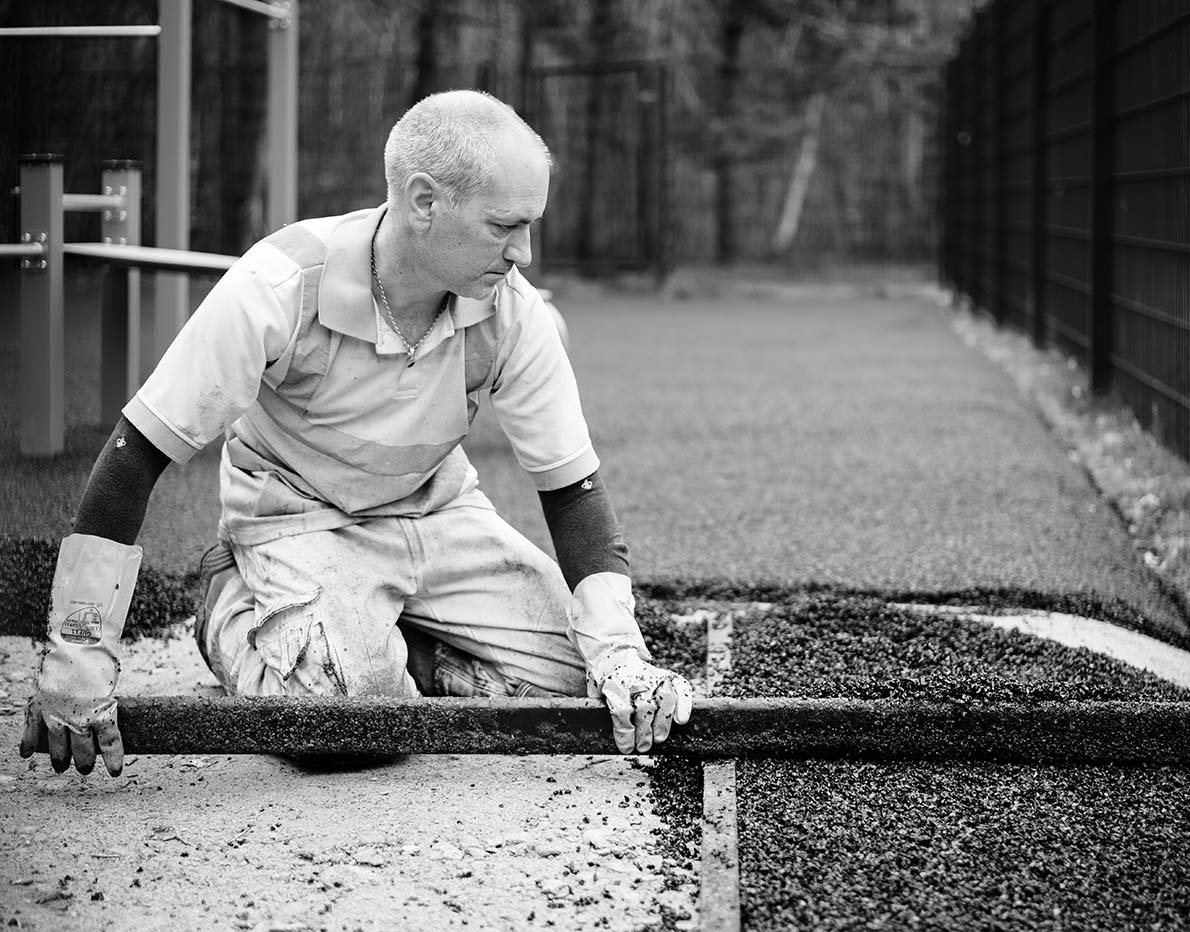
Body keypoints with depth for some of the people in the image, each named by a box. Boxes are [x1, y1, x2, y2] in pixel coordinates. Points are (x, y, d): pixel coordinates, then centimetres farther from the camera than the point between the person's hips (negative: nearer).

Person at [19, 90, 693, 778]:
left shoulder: (513, 313, -18)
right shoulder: (281, 288, -30)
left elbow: (573, 488, -10)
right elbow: (138, 454, -26)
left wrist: (620, 655, -24)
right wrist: (80, 651, -29)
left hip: (438, 511, 4)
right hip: (300, 517, -4)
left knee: (562, 672, -14)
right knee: (353, 707, -30)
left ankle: (383, 641, 9)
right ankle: (234, 609, 1)